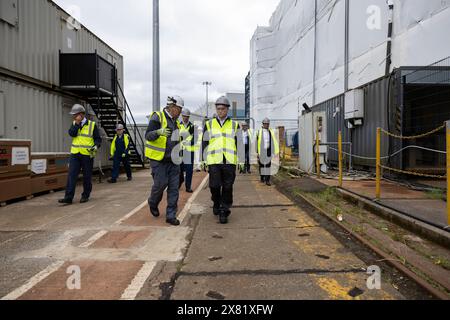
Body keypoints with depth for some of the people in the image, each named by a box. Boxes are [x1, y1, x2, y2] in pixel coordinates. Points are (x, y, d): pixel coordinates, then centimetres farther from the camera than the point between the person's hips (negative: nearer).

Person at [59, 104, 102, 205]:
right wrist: (77, 123, -11)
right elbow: (71, 133, -7)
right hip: (75, 154, 3)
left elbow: (98, 139, 0)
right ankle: (68, 197, -3)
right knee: (72, 175, -3)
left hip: (87, 154, -3)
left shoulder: (92, 125, -1)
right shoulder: (74, 124, 11)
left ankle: (86, 196, 19)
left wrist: (96, 146, -18)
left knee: (87, 177, 5)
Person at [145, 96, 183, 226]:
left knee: (174, 187, 1)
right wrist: (158, 132, -38)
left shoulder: (175, 121, 15)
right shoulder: (158, 117, -9)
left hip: (172, 160, 7)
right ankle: (153, 203, 30)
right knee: (160, 184, -3)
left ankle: (171, 215, 9)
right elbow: (148, 135, -19)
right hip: (158, 160, -7)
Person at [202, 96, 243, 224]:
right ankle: (217, 205, 27)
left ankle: (224, 211, 9)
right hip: (214, 161, 0)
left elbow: (239, 144, 12)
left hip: (230, 161, 0)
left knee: (227, 187, -1)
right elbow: (205, 143, 12)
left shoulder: (234, 125, 11)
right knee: (214, 186, 0)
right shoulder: (209, 124, 12)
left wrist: (239, 161, 6)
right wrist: (205, 160, 8)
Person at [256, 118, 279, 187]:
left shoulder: (271, 132, 7)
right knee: (262, 164, 9)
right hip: (261, 151, -2)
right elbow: (258, 142, -3)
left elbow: (274, 142, 6)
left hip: (268, 150, 2)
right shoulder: (260, 131, -2)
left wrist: (277, 151, 2)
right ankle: (262, 178, 25)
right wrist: (257, 152, -6)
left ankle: (267, 180, -3)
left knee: (268, 165, -3)